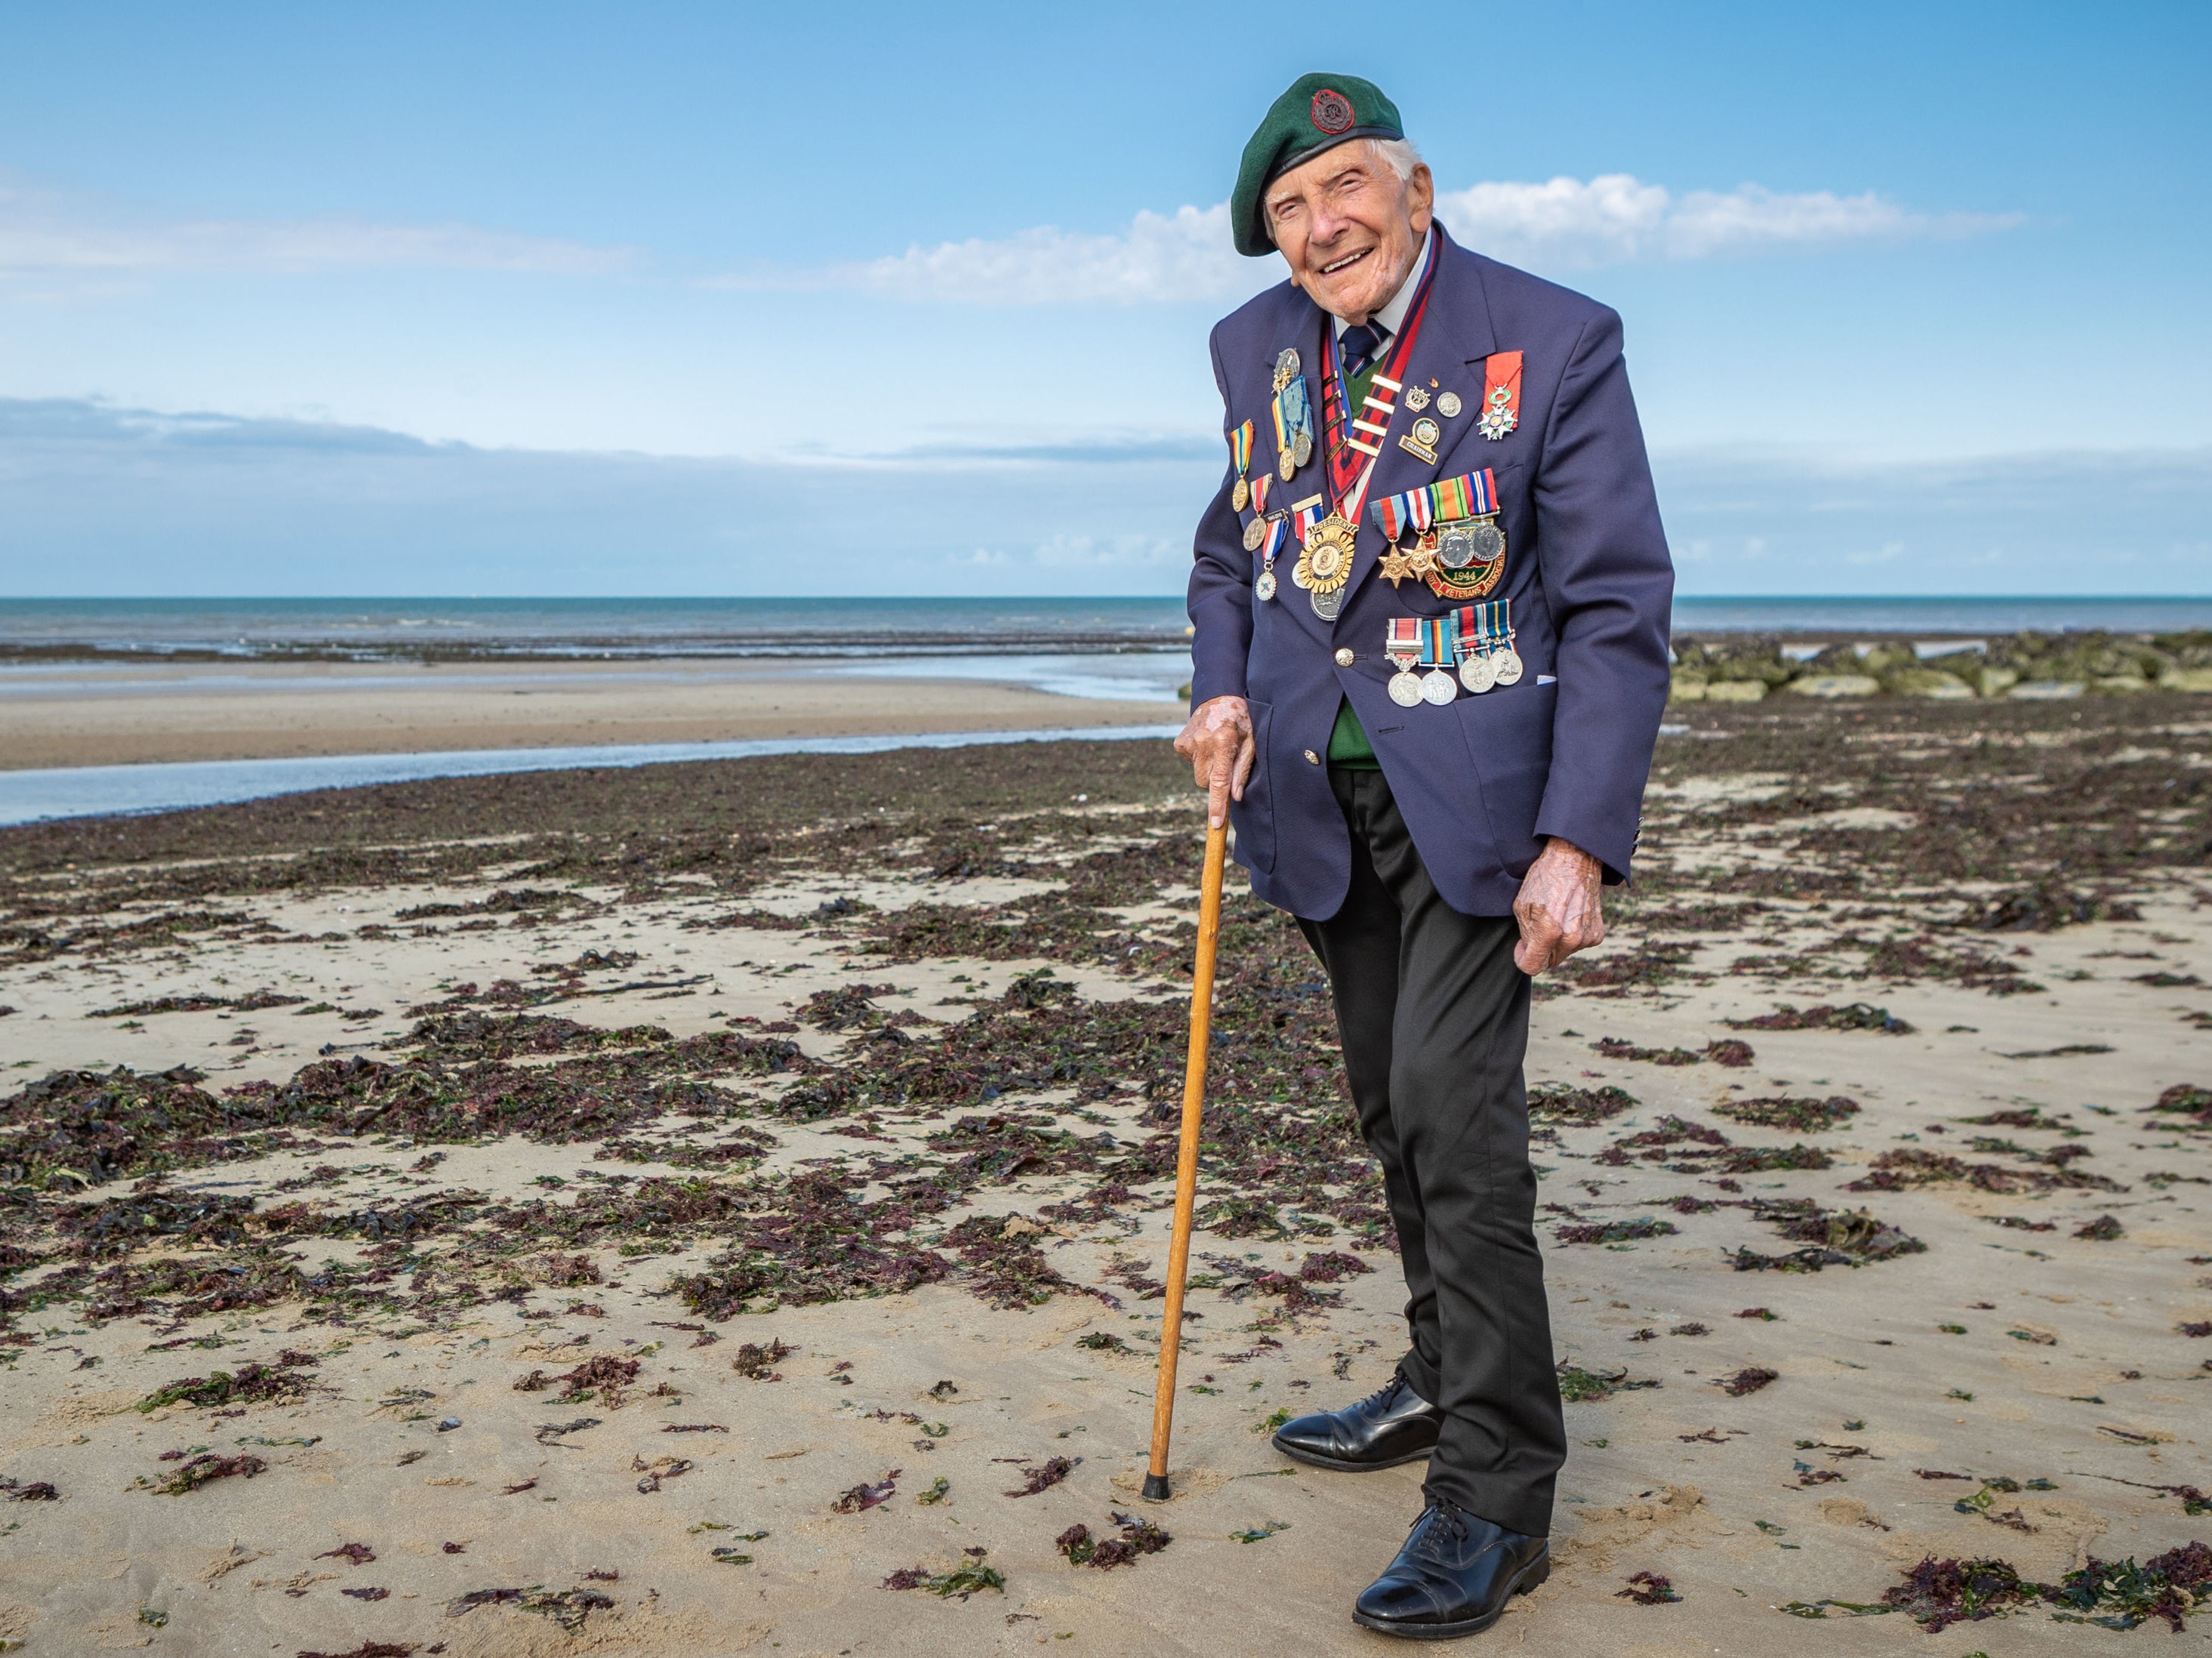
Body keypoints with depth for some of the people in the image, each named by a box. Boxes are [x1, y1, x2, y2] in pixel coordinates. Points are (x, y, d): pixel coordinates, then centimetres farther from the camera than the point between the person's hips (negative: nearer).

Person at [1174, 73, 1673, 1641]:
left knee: (1452, 1109, -14)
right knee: (1395, 1110, 14)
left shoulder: (1555, 341, -10)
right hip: (1322, 789, 6)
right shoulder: (1257, 347, 7)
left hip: (1476, 788, -6)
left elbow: (1618, 607, -12)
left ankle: (1494, 1495, -5)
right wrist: (1221, 687, 0)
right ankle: (1445, 1383, 32)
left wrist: (1578, 839, -20)